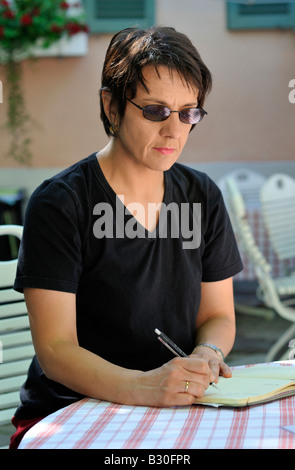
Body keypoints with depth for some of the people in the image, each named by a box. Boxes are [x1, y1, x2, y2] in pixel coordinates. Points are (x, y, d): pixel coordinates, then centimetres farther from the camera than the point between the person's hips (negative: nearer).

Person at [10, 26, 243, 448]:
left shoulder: (203, 197, 8)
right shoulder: (58, 204, -10)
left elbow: (217, 314, 14)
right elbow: (54, 349, -15)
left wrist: (208, 353, -10)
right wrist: (141, 387, -33)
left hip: (176, 409, 6)